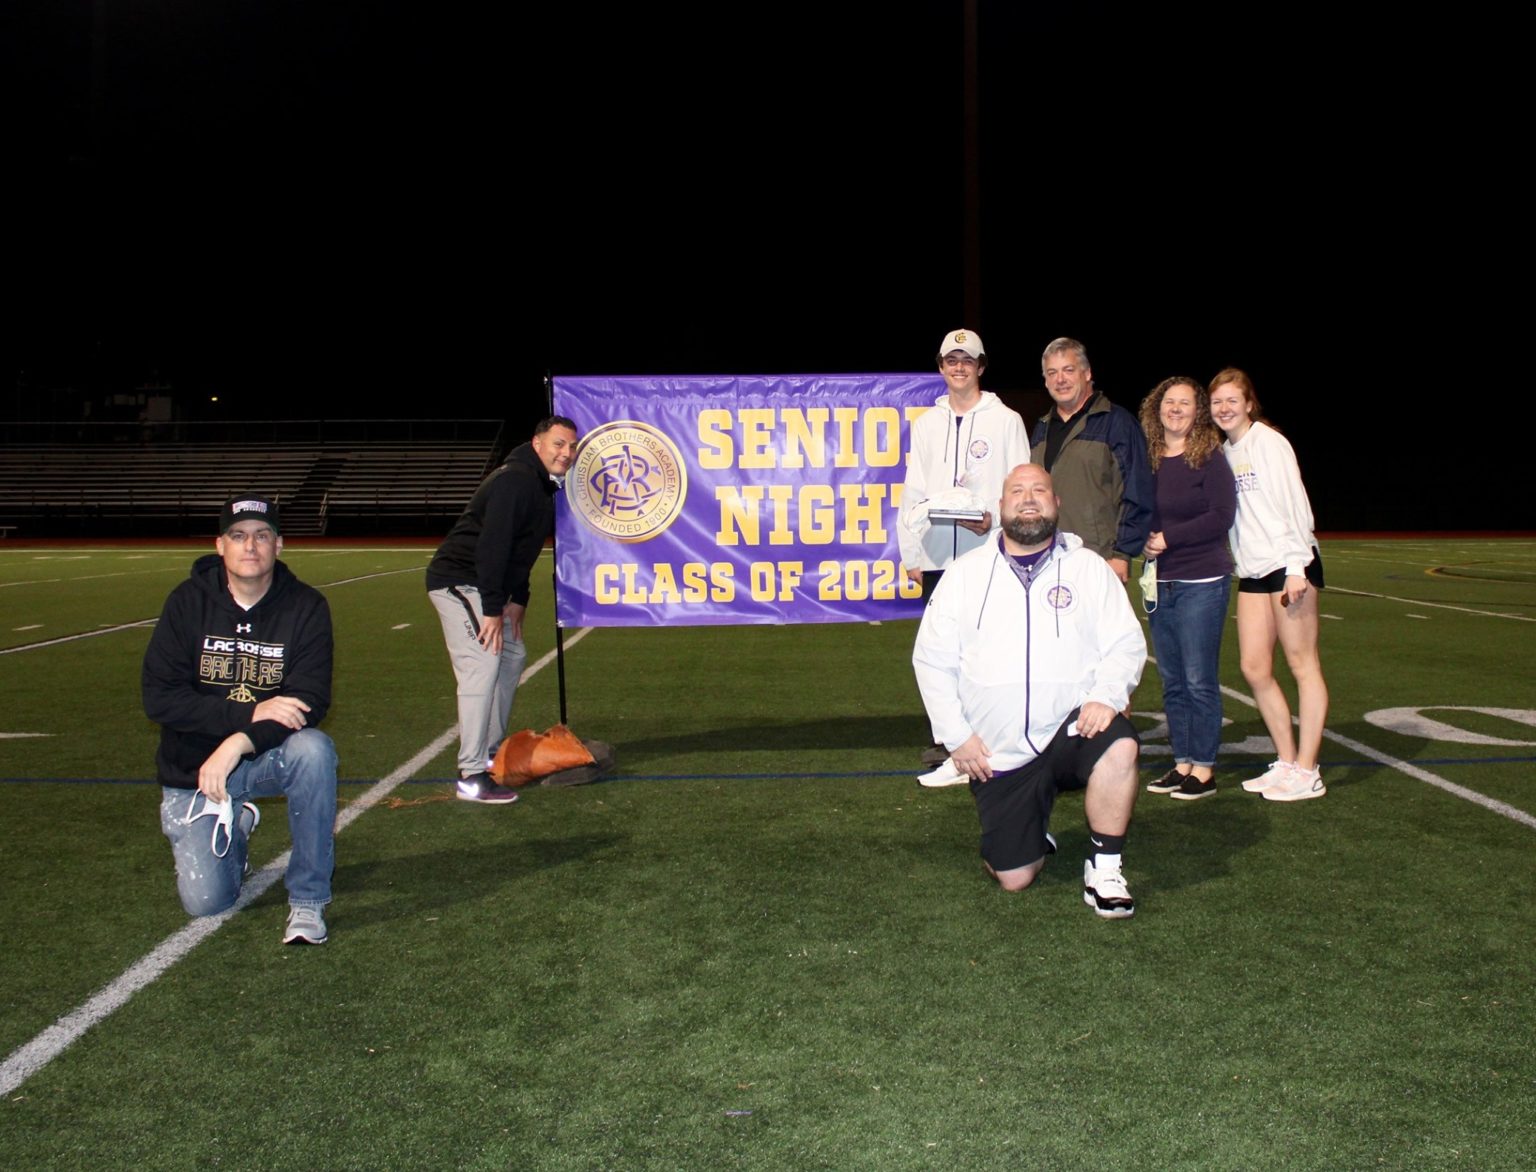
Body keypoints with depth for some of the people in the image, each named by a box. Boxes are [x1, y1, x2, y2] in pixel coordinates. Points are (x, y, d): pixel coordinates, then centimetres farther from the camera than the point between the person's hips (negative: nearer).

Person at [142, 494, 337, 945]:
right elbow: (159, 698, -15)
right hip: (191, 770, 1)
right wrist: (251, 712, -27)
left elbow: (311, 702, -18)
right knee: (205, 901, -10)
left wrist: (240, 742, -35)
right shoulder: (188, 602, -7)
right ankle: (234, 827, 27)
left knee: (313, 748, -35)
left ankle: (308, 900, -21)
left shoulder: (306, 607, -10)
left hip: (267, 756, -1)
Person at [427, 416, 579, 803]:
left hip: (483, 586, 11)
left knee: (512, 656, 17)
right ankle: (471, 776, -17)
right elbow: (491, 546, -27)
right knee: (482, 662, -18)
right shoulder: (515, 481, -20)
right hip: (457, 582, -11)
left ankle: (492, 753, 28)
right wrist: (493, 609, -26)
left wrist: (518, 599, 10)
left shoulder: (546, 487, 12)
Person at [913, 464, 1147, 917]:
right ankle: (1031, 831, 34)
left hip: (1071, 728, 0)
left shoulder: (1088, 566, 4)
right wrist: (957, 736, -4)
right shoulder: (966, 573, 5)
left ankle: (1104, 870, -14)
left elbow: (1127, 645, 0)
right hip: (997, 753, 1)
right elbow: (931, 660, 5)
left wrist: (1106, 696, -20)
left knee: (1119, 746, -35)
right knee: (1013, 878, -2)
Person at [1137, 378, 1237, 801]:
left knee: (1199, 680, -2)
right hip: (1160, 583, 6)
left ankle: (1204, 769, 6)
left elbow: (1221, 516, -13)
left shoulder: (1209, 458, -6)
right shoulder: (1147, 459, 9)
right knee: (1172, 681, 9)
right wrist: (1143, 540, -3)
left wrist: (1168, 538, -13)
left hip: (1202, 582, -6)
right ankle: (1183, 763, 18)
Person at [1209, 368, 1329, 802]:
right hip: (1251, 571, 7)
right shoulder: (1224, 452, 14)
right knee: (1254, 668, 4)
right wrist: (1235, 562, 8)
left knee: (1302, 663, -2)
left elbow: (1292, 502, -12)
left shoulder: (1267, 442, -6)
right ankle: (1286, 762, 16)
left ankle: (1307, 772, 2)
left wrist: (1296, 566, -17)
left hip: (1288, 563, -7)